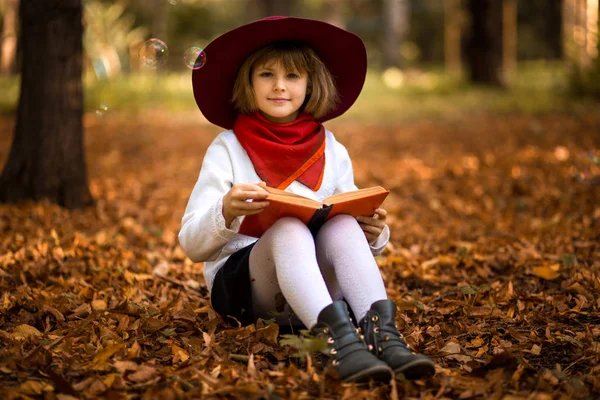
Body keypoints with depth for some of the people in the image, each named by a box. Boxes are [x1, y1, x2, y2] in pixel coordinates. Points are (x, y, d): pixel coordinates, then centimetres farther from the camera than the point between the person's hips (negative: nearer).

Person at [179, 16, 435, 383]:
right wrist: (226, 212, -27)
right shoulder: (227, 149, 0)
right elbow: (192, 246, -5)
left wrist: (373, 234, -13)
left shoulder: (332, 152, 10)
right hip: (239, 284, -2)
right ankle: (339, 337, -57)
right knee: (289, 228, -34)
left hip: (316, 283, 3)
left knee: (343, 225, -28)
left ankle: (381, 332, -49)